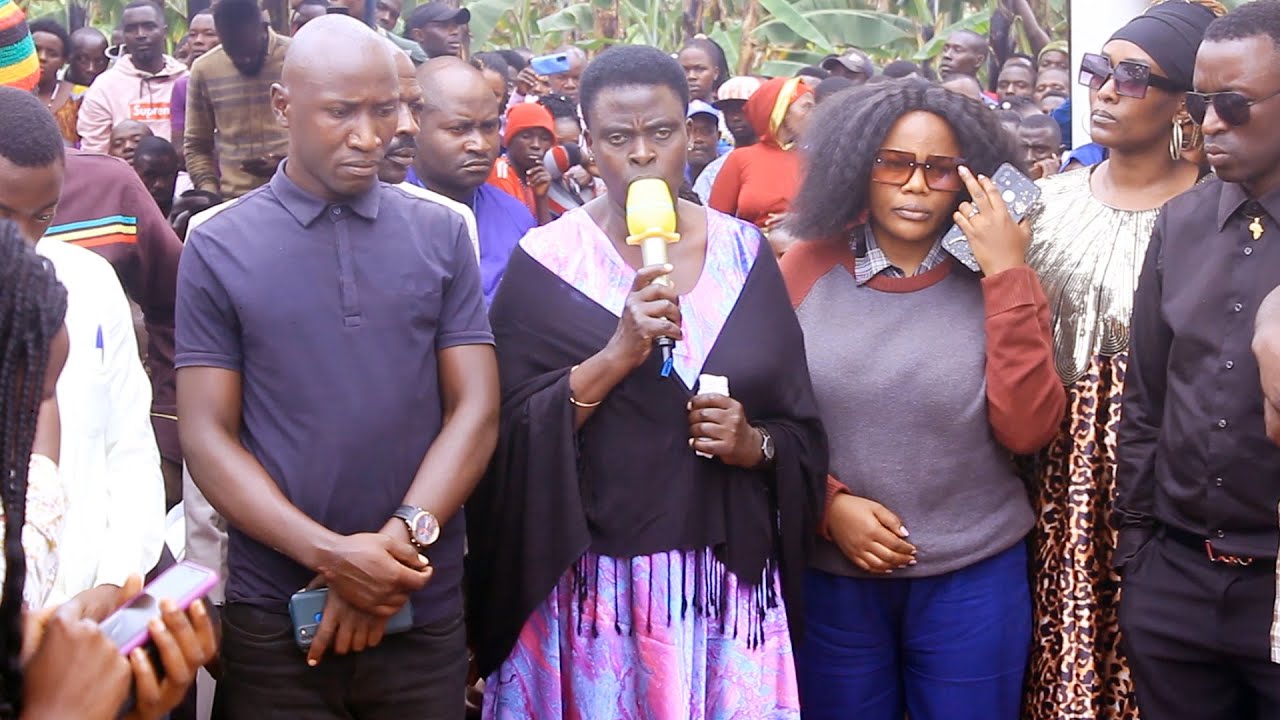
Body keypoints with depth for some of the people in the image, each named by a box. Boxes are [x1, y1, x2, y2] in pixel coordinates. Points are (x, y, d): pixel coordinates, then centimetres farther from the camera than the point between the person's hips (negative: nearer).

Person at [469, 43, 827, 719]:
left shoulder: (744, 252, 4)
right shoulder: (546, 261, -3)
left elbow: (802, 431, 9)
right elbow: (511, 435, -9)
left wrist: (755, 445, -12)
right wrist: (615, 356, -20)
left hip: (727, 582, 2)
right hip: (590, 586, -2)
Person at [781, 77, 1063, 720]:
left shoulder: (997, 281, -2)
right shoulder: (807, 269, -3)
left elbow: (1028, 431, -13)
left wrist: (1007, 277, -16)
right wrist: (829, 504, -13)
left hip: (973, 578, 0)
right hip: (831, 576, 0)